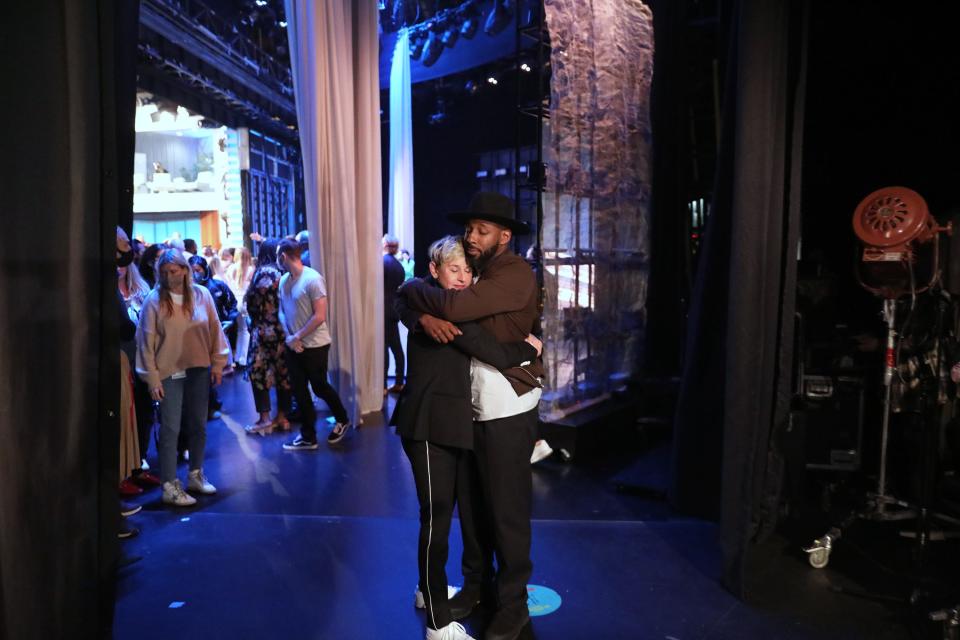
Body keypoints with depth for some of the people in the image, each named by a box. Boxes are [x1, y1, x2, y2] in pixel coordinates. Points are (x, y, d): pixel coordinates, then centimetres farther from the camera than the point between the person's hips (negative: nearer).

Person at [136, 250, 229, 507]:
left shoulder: (201, 294, -1)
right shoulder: (154, 301, -8)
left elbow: (214, 330, 5)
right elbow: (146, 341, -7)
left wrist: (217, 363, 5)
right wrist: (152, 378, -8)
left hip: (199, 370, 4)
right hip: (169, 373, -3)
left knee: (198, 425, 14)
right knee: (170, 429, -1)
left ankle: (195, 474, 31)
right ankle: (170, 486, 8)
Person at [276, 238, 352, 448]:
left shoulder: (313, 279, -17)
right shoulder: (284, 280, 3)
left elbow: (319, 317, -19)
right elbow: (282, 311, 10)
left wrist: (297, 337, -15)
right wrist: (289, 337, -5)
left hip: (315, 345, -6)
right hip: (293, 345, 6)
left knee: (320, 387, 6)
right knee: (299, 391, 9)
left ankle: (342, 420, 30)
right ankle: (308, 437, 20)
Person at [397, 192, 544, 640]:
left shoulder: (515, 273, -16)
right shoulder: (473, 270, 10)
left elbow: (454, 306, -30)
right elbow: (409, 302, 3)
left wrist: (413, 289, -11)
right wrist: (426, 315, -21)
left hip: (507, 410, -8)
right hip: (471, 407, 8)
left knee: (508, 509, 4)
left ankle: (512, 604, 21)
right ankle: (478, 584, 36)